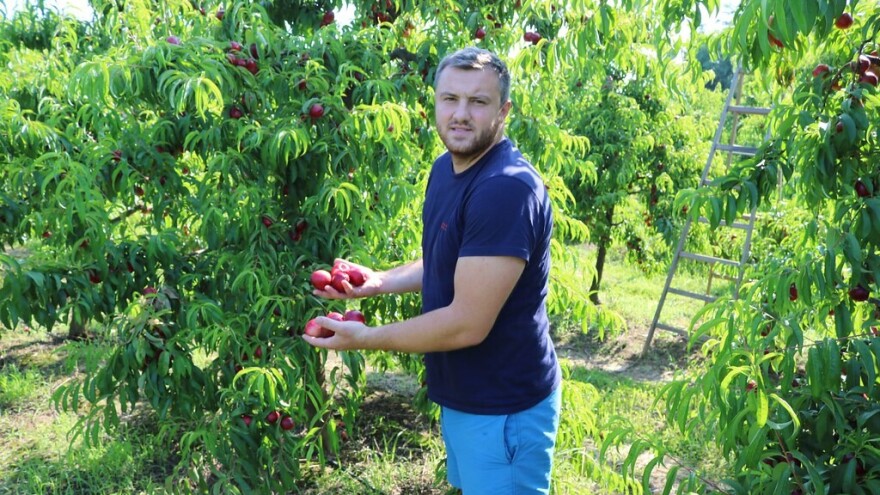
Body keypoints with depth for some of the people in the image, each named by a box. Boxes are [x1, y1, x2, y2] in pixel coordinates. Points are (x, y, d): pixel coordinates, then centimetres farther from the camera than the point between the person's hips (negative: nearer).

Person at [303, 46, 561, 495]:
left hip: (503, 409, -9)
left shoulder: (507, 188, -28)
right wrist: (379, 281, 1)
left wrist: (365, 338, -17)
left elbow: (467, 324, -28)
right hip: (460, 394, 9)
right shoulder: (445, 168, 3)